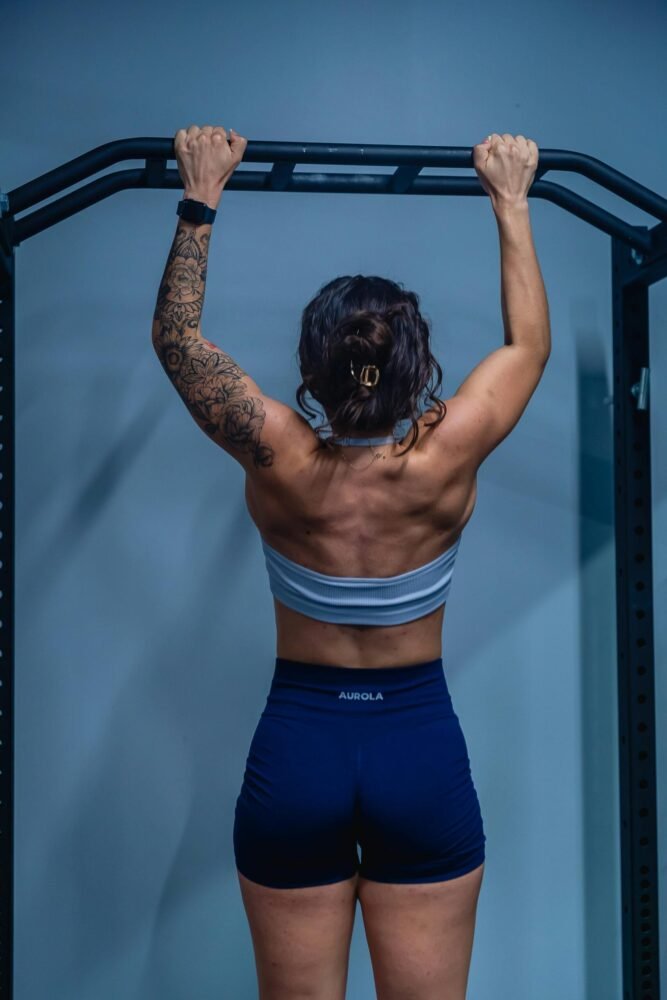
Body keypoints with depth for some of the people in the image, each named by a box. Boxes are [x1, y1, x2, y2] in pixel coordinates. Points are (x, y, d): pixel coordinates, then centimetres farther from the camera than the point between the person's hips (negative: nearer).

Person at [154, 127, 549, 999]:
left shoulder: (280, 463, -14)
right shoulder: (446, 461, -13)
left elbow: (175, 332, 2)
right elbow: (530, 342, 5)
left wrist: (202, 194, 9)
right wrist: (511, 202, 13)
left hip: (296, 752, 0)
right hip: (423, 752, 0)